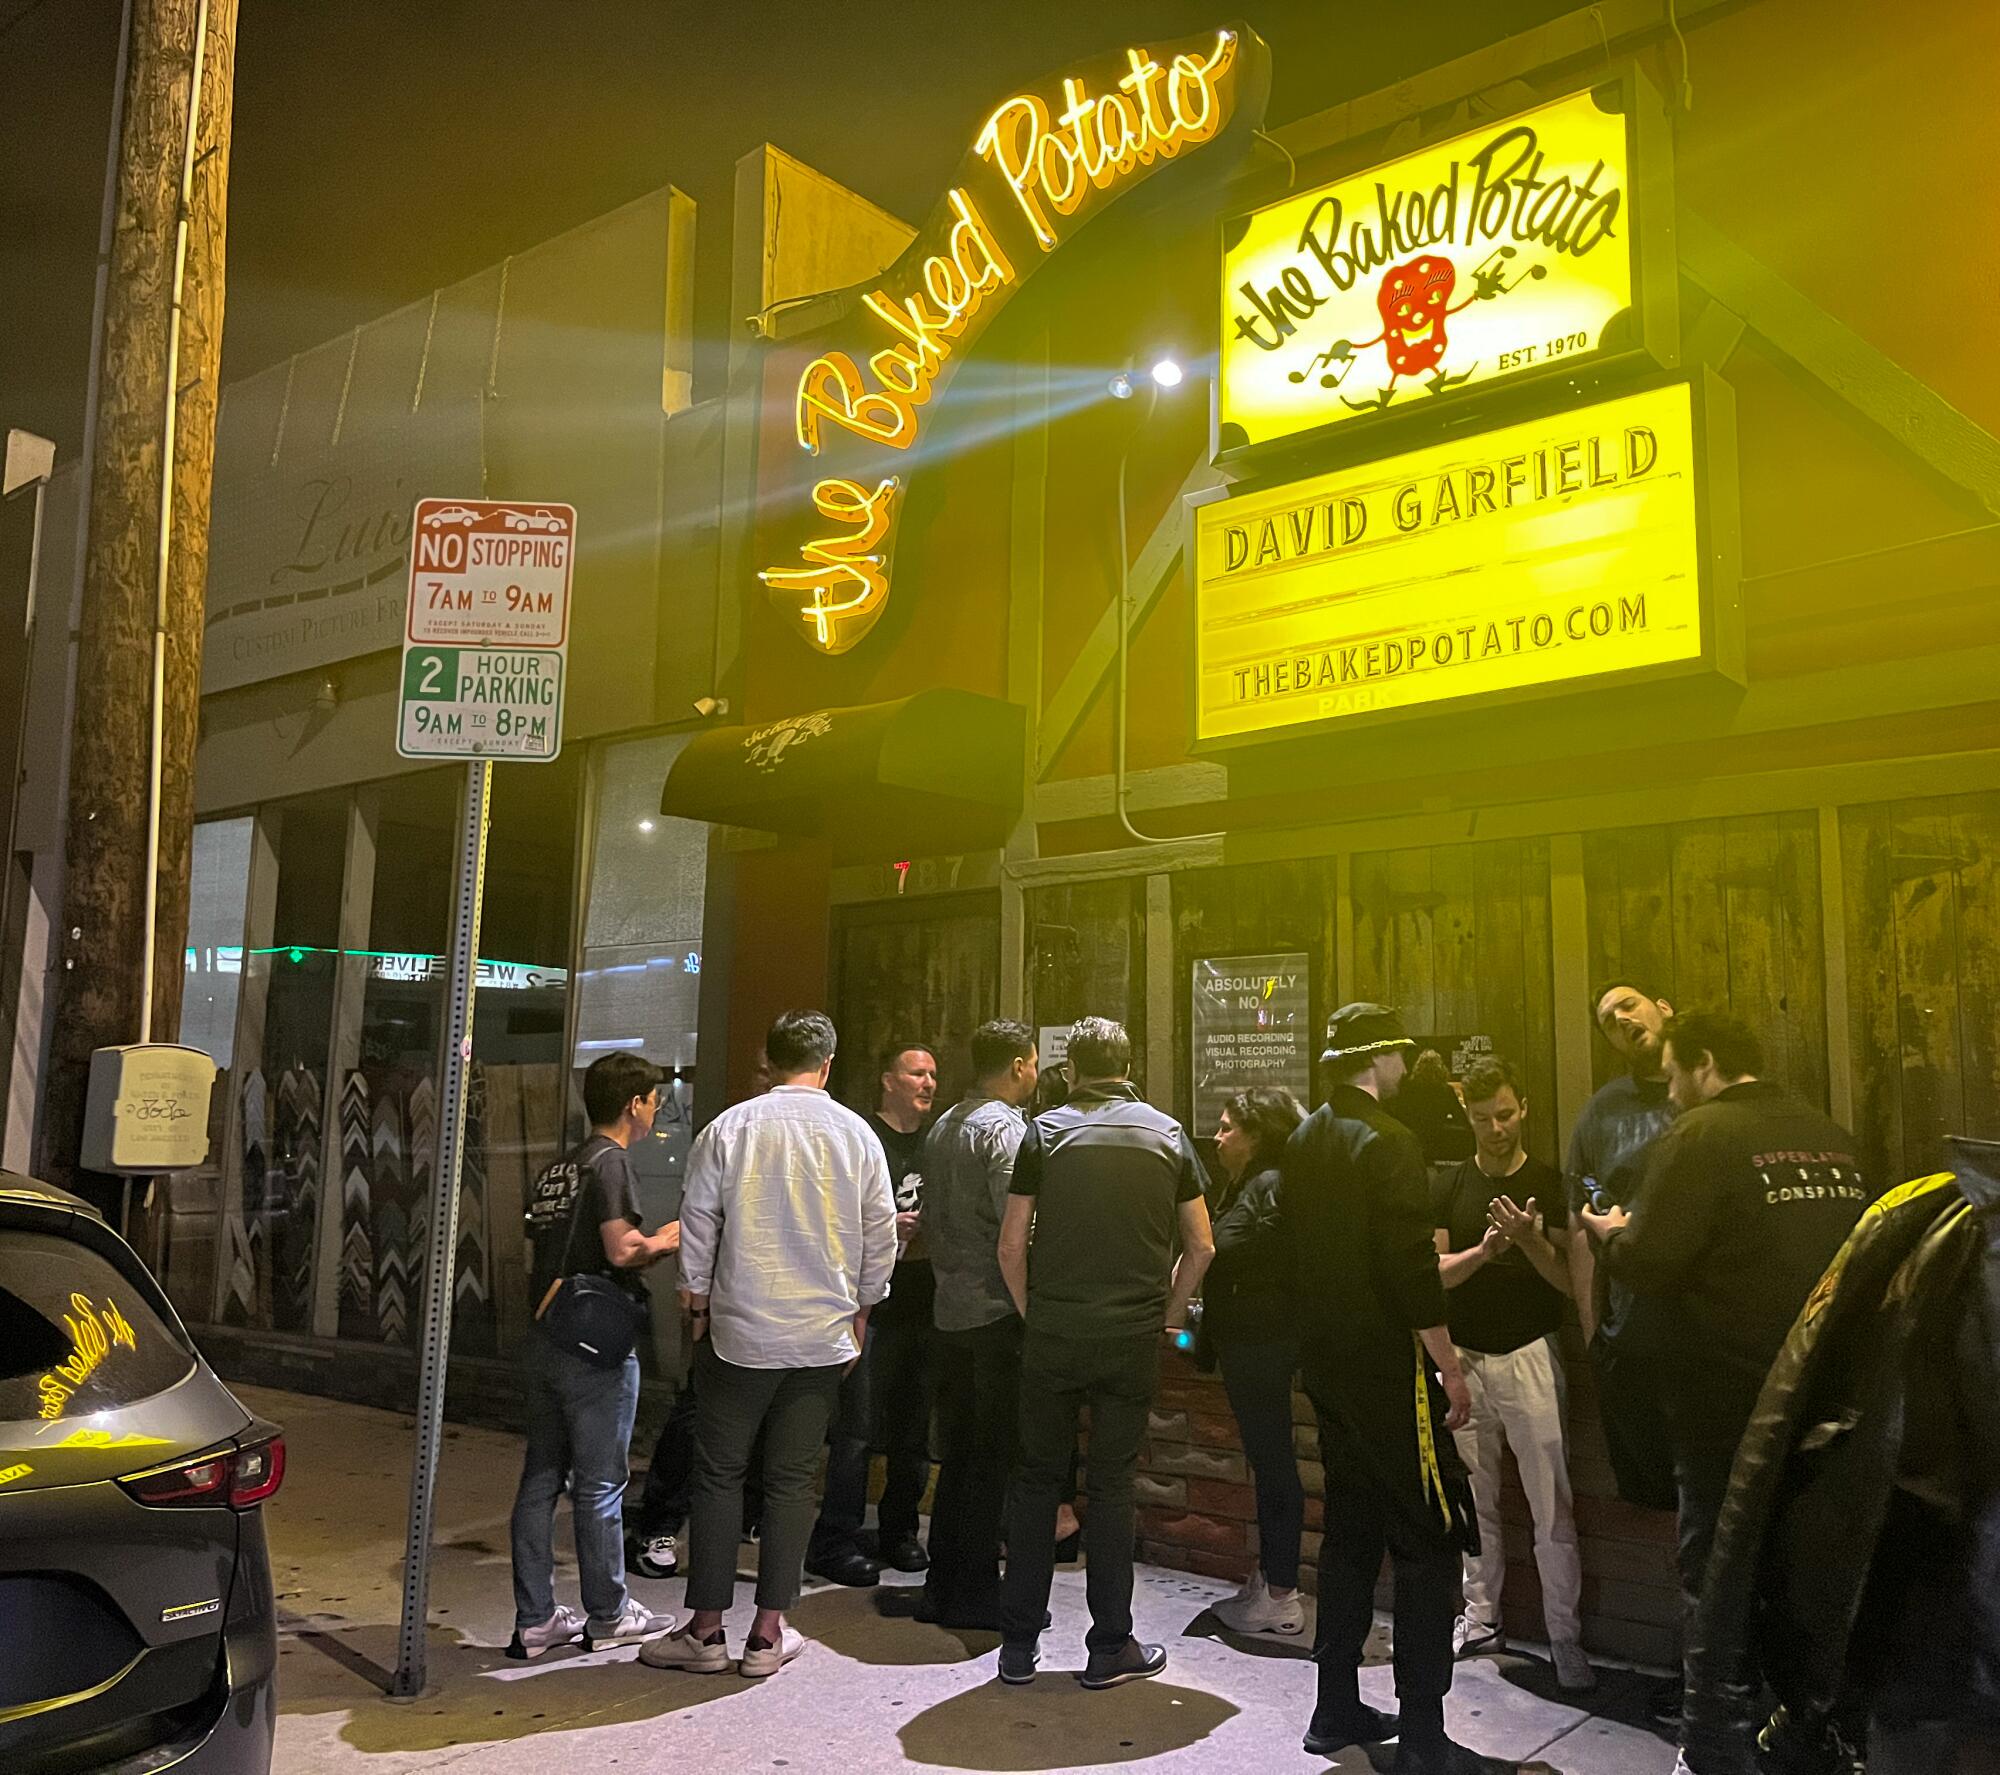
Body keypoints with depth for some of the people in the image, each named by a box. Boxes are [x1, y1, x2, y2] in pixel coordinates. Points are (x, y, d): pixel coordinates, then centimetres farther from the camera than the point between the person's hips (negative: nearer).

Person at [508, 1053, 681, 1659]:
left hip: (542, 1338, 8)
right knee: (599, 1484, 4)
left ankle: (534, 1620, 18)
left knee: (541, 1479, 11)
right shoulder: (610, 1162, -11)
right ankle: (607, 1615, 16)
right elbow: (622, 1249, -22)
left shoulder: (555, 1171, 14)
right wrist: (667, 1240, -2)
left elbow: (535, 1255, 17)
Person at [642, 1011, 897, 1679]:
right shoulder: (856, 1135, -1)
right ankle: (769, 1633, 15)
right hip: (824, 1336, 2)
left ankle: (706, 1629, 15)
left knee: (719, 1474, 9)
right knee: (791, 1479, 9)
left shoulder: (727, 1129, -5)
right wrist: (861, 1311, 15)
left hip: (740, 1331, -1)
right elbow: (881, 1235, 3)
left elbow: (697, 1225, -2)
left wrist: (698, 1305, 10)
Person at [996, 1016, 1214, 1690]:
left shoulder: (1045, 1131, 0)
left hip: (1052, 1334, 0)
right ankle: (1111, 1647, 16)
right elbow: (1200, 1246, 4)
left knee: (1038, 1480, 11)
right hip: (1134, 1337, 0)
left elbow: (1011, 1244, -2)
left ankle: (1019, 1645, 17)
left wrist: (1032, 1314, 10)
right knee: (1112, 1484, 9)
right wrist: (1170, 1314, 15)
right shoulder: (1167, 1134, 4)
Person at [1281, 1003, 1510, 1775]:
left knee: (1351, 1529, 16)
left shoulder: (1303, 1141, 9)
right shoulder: (1389, 1141, -16)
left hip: (1327, 1363, 8)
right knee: (1428, 1542, -1)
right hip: (1387, 1366, -8)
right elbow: (1411, 1269, -20)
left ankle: (1337, 1710, 23)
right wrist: (1450, 1366, -14)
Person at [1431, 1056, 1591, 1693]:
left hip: (1531, 1354, -2)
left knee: (1552, 1506, -3)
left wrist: (1531, 1241, -18)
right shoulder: (1448, 1188, 7)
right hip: (1463, 1355, 3)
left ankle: (1564, 1635, 7)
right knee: (1475, 1499, 11)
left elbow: (1570, 1280, -2)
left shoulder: (1549, 1184, 1)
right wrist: (1484, 1249, -14)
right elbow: (1434, 1271, 2)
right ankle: (1480, 1618, 23)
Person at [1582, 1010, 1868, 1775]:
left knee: (1717, 1570, 6)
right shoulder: (1833, 1138, 6)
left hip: (1730, 1396, -7)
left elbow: (1649, 1263, -20)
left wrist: (1610, 1234, 1)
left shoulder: (1701, 1137, -15)